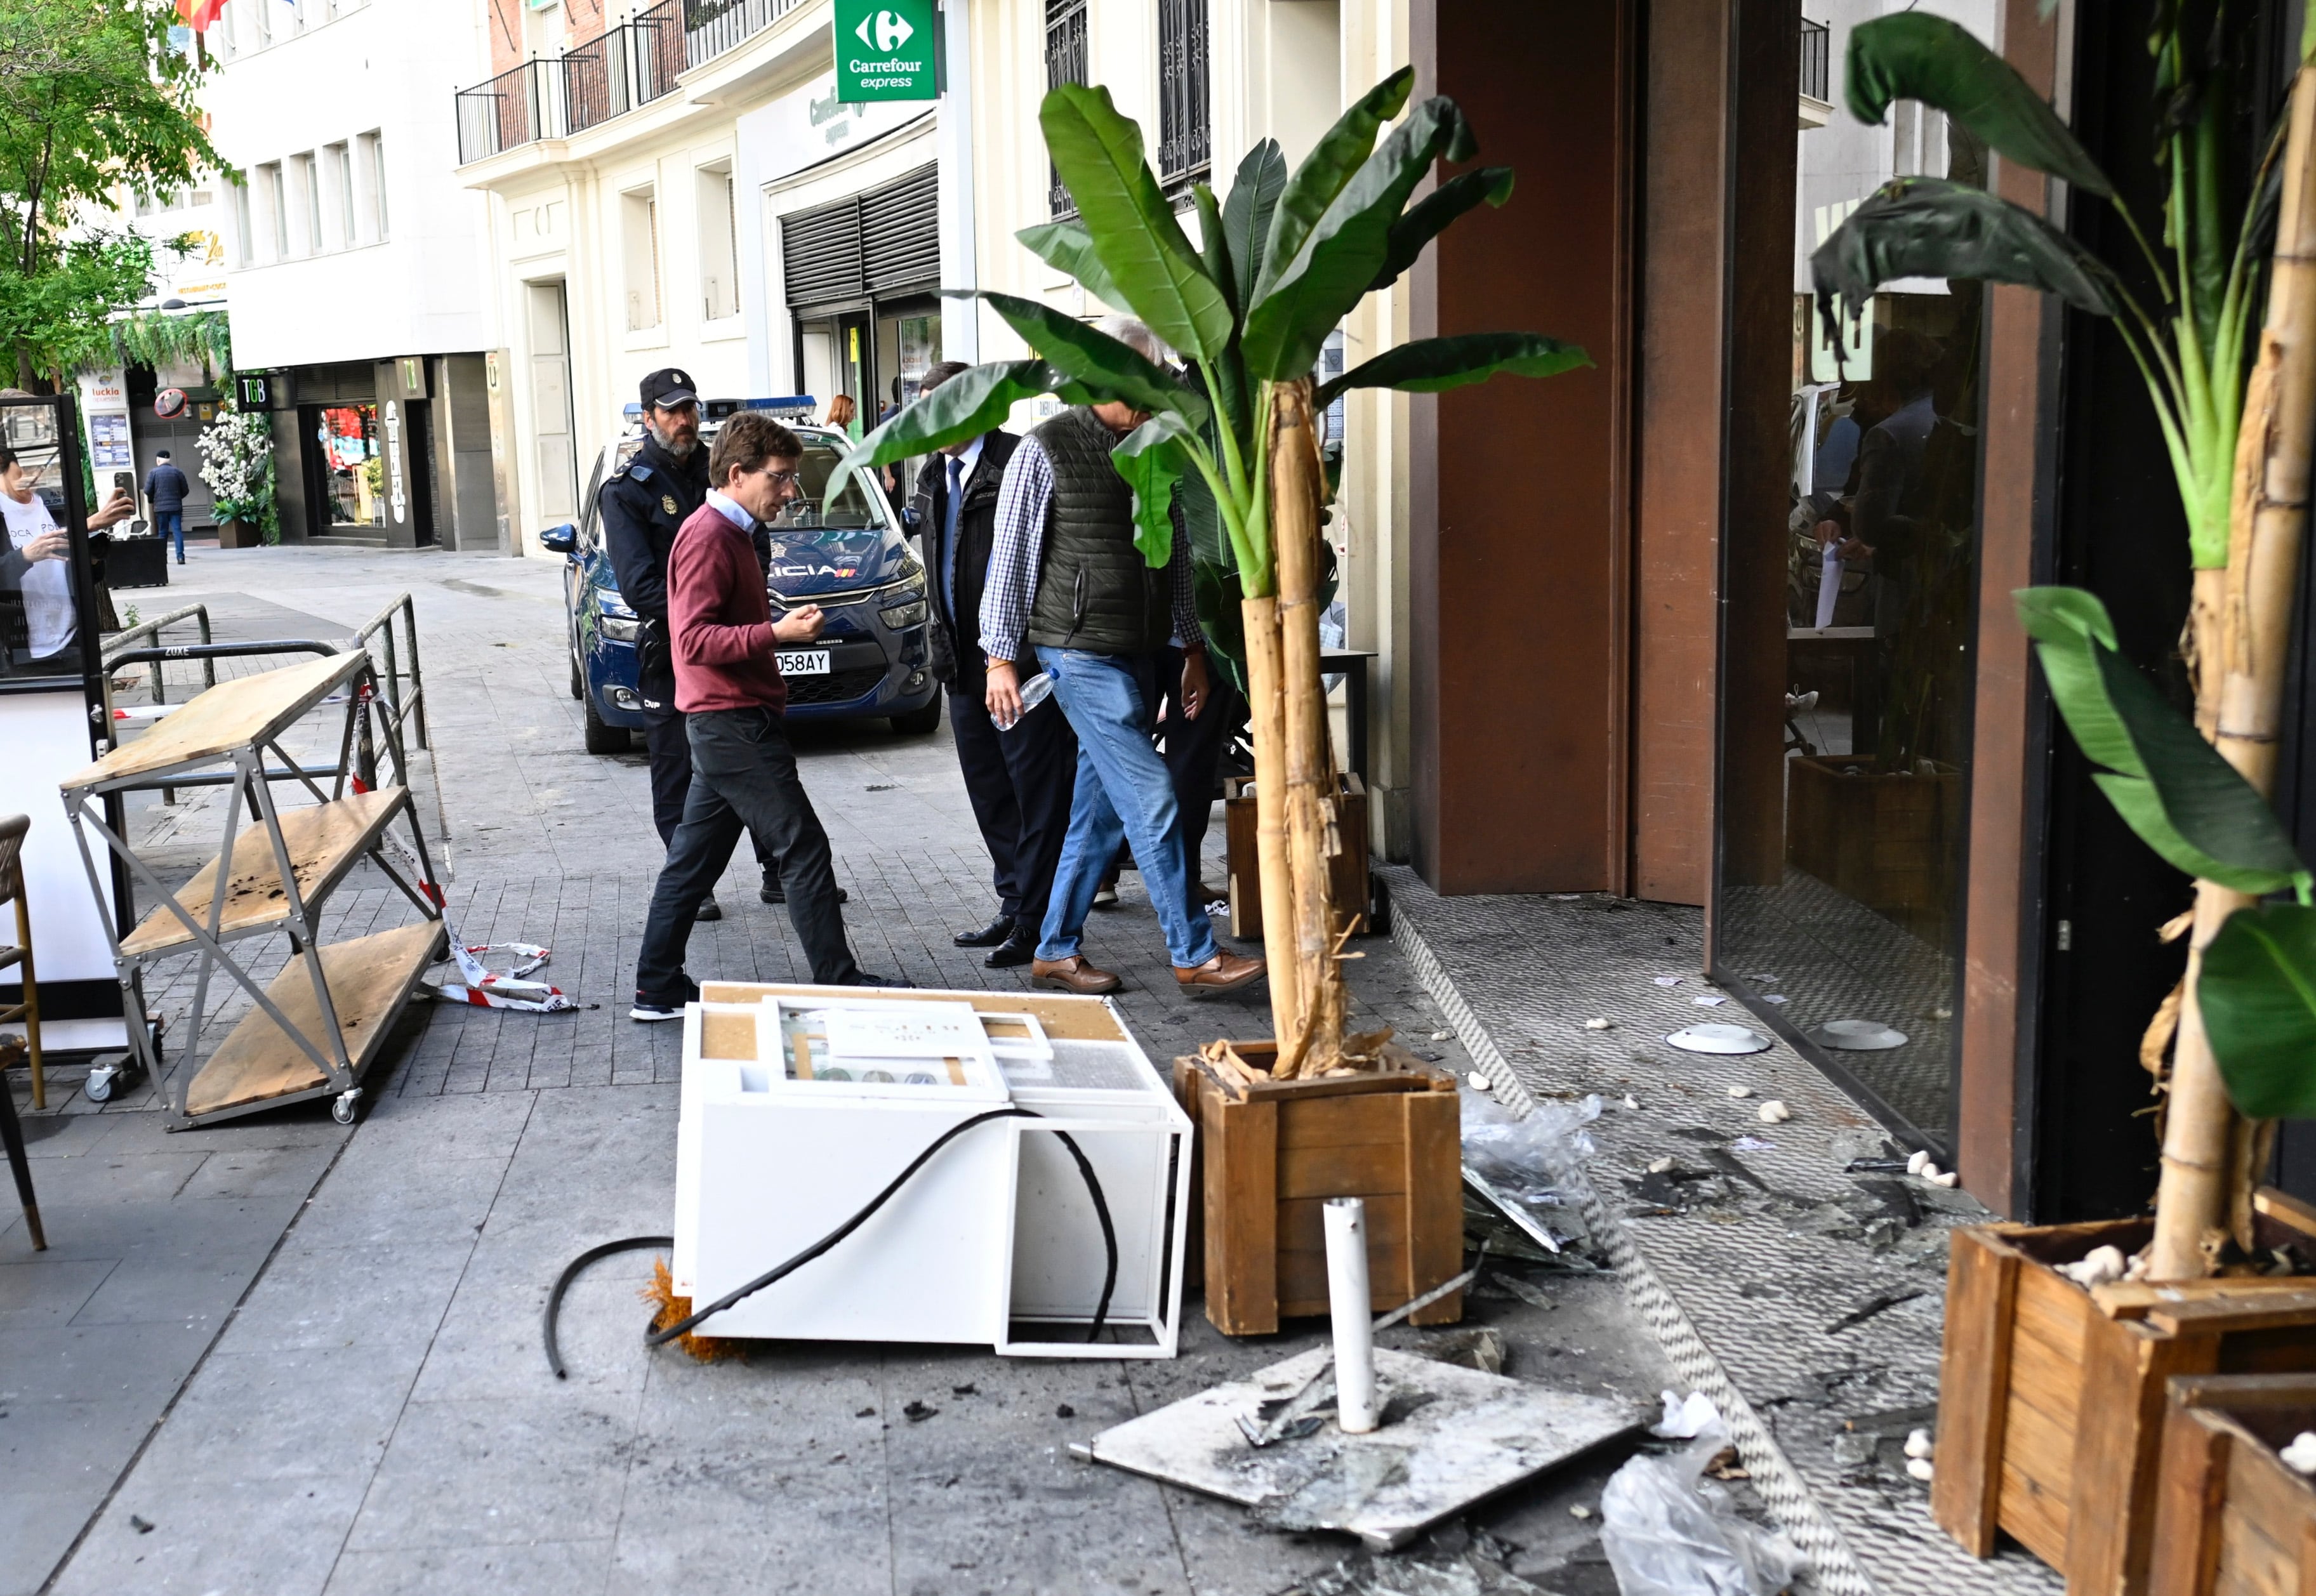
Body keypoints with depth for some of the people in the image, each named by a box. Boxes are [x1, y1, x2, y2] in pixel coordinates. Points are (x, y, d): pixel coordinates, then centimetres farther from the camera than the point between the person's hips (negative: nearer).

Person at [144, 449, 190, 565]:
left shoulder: (153, 473, -1)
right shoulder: (177, 472, 3)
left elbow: (147, 491, -4)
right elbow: (185, 490, 5)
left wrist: (152, 500, 16)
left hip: (160, 507, 0)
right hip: (176, 507, 0)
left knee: (162, 533, 8)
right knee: (177, 531, -3)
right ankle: (180, 556, -15)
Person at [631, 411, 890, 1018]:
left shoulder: (729, 534, 19)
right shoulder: (707, 537, -14)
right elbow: (694, 640, -23)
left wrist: (785, 624, 18)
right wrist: (779, 634, -28)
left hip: (727, 723, 10)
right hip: (733, 723, -10)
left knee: (694, 859, 11)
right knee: (804, 849, -6)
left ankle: (659, 990, 17)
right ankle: (838, 983, 0)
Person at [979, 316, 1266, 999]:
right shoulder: (1046, 451, -7)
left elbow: (1177, 555, 18)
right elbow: (1009, 557, -5)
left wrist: (1193, 647, 17)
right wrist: (1002, 658, -7)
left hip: (1140, 655, 7)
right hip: (1083, 653, -7)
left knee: (1100, 810, 10)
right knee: (1153, 800, -10)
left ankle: (1056, 949, 20)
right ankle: (1194, 955, -4)